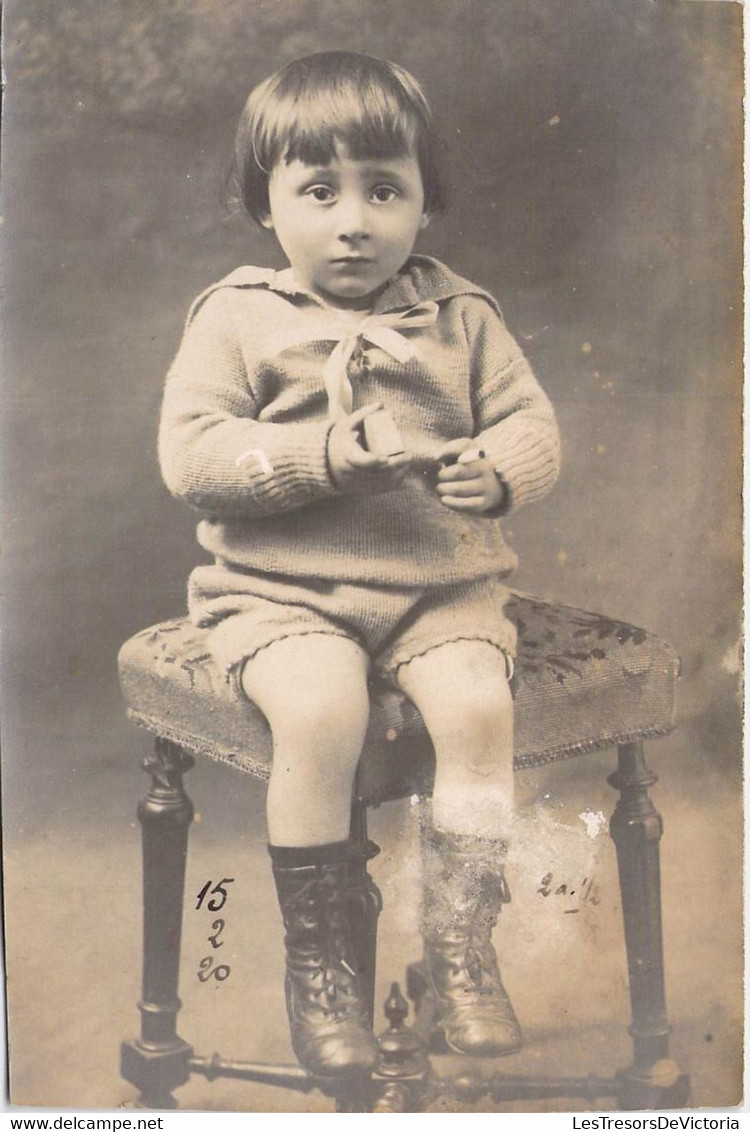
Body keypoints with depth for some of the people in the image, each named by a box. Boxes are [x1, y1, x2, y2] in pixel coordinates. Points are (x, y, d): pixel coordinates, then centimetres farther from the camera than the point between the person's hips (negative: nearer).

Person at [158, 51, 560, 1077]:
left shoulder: (460, 314, 10)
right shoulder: (238, 316, 1)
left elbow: (535, 425, 9)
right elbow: (189, 453, -10)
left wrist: (492, 468, -15)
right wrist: (334, 451, -20)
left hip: (440, 584, 3)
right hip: (280, 589, -2)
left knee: (478, 703, -24)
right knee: (322, 711, -29)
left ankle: (461, 942, -3)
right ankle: (315, 954, -7)